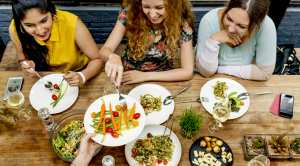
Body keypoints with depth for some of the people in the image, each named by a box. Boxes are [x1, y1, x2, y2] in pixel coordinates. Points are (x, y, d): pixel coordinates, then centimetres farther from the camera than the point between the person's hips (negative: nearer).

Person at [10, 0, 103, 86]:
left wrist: (82, 76, -37)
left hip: (76, 74, -2)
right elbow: (23, 57, -1)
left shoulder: (72, 24, -29)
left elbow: (97, 59, -19)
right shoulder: (15, 29, -21)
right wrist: (26, 64, -23)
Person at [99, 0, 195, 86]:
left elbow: (187, 71, -14)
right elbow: (104, 50, -12)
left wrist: (145, 75, -17)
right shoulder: (129, 14, -14)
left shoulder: (182, 25, -15)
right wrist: (112, 57, -35)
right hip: (128, 81, 1)